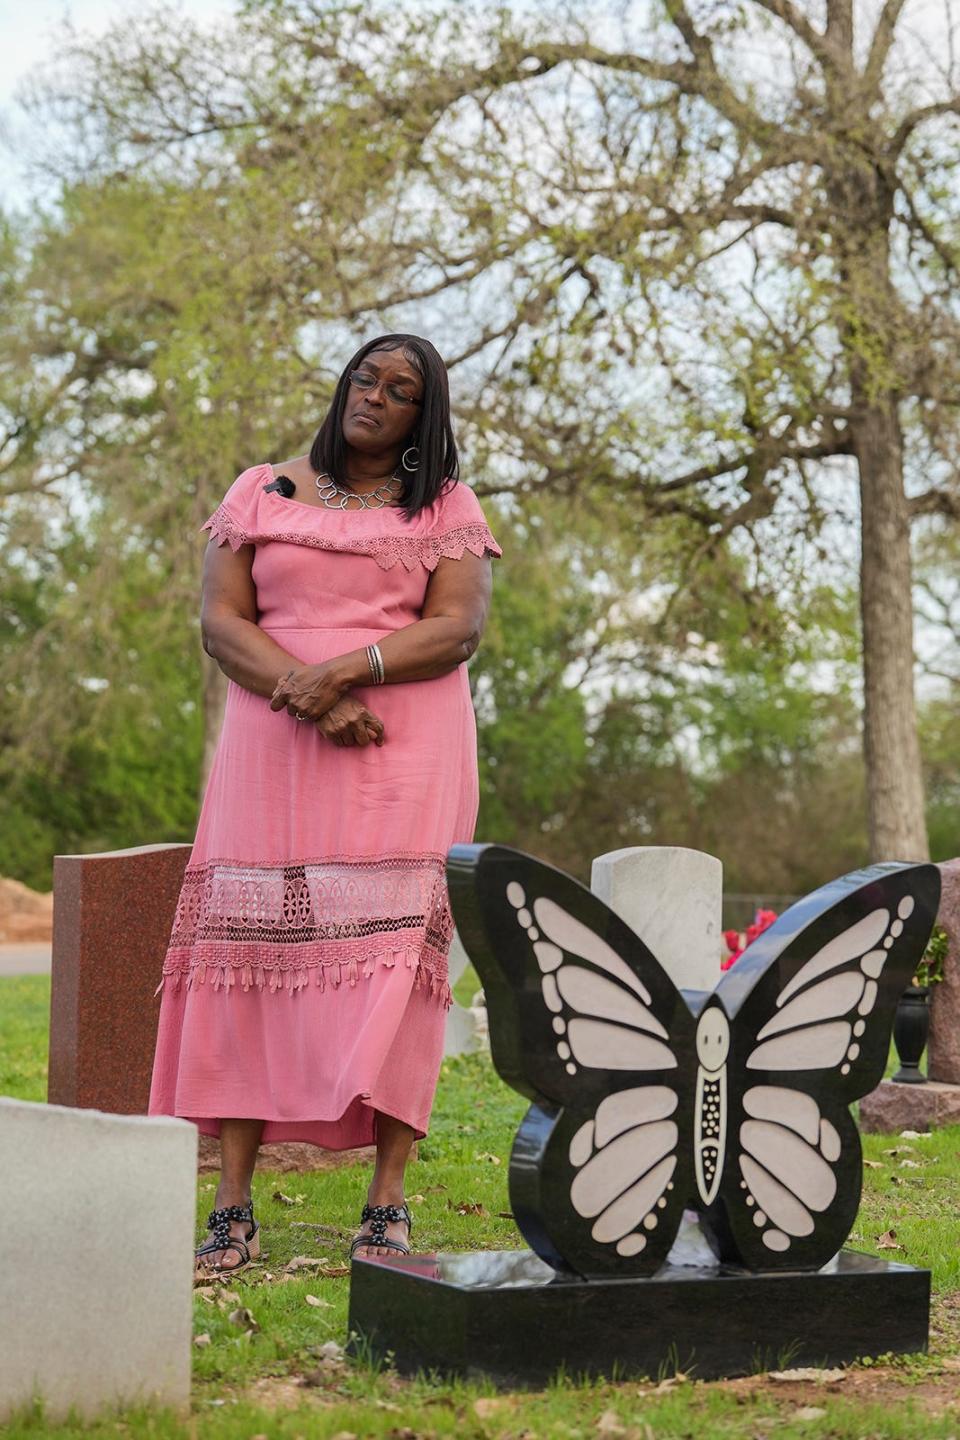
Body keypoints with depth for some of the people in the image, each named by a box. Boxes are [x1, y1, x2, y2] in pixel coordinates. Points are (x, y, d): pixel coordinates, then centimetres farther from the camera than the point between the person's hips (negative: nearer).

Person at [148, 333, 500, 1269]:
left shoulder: (446, 507, 12)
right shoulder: (261, 494, 15)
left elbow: (458, 628, -2)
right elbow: (220, 622, 4)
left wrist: (344, 670, -16)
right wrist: (309, 696, -11)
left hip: (407, 760, -1)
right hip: (272, 754, 1)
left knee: (392, 953, -10)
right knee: (249, 947, -6)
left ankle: (387, 1205, -9)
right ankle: (233, 1208, -4)